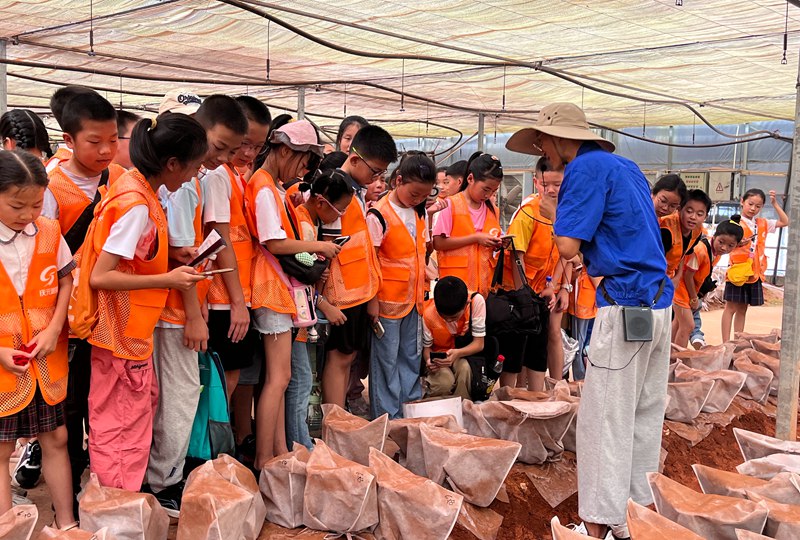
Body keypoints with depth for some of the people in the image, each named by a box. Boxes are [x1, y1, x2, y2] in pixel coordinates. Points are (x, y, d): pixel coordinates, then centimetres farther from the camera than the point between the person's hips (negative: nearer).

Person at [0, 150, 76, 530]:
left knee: (56, 439, 13)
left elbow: (66, 282, 6)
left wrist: (54, 329, -7)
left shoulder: (49, 233, -3)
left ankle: (66, 522, 27)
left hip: (48, 359, 3)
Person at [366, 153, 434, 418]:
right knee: (386, 361, 3)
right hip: (388, 300, -7)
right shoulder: (379, 215, -14)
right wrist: (373, 302, -14)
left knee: (411, 357, 15)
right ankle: (386, 419, 13)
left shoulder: (419, 212, 8)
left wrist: (422, 291, 12)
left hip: (413, 298, 7)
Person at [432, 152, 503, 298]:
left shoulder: (493, 210, 13)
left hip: (484, 283, 5)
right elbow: (438, 243, -11)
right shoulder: (451, 205, -4)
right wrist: (475, 238, -13)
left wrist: (497, 245, -2)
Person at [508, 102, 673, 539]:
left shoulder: (587, 167, -10)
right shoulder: (626, 166, 17)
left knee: (605, 421, -1)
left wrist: (568, 229, 4)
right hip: (660, 301, 9)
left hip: (625, 306, -9)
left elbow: (568, 247, -16)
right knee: (644, 414, 15)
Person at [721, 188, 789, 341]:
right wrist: (737, 243, -33)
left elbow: (785, 222, 17)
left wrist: (775, 203, 8)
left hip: (755, 273, 6)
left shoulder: (762, 224, 13)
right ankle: (726, 343, -2)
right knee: (731, 308, -3)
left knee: (742, 309, 11)